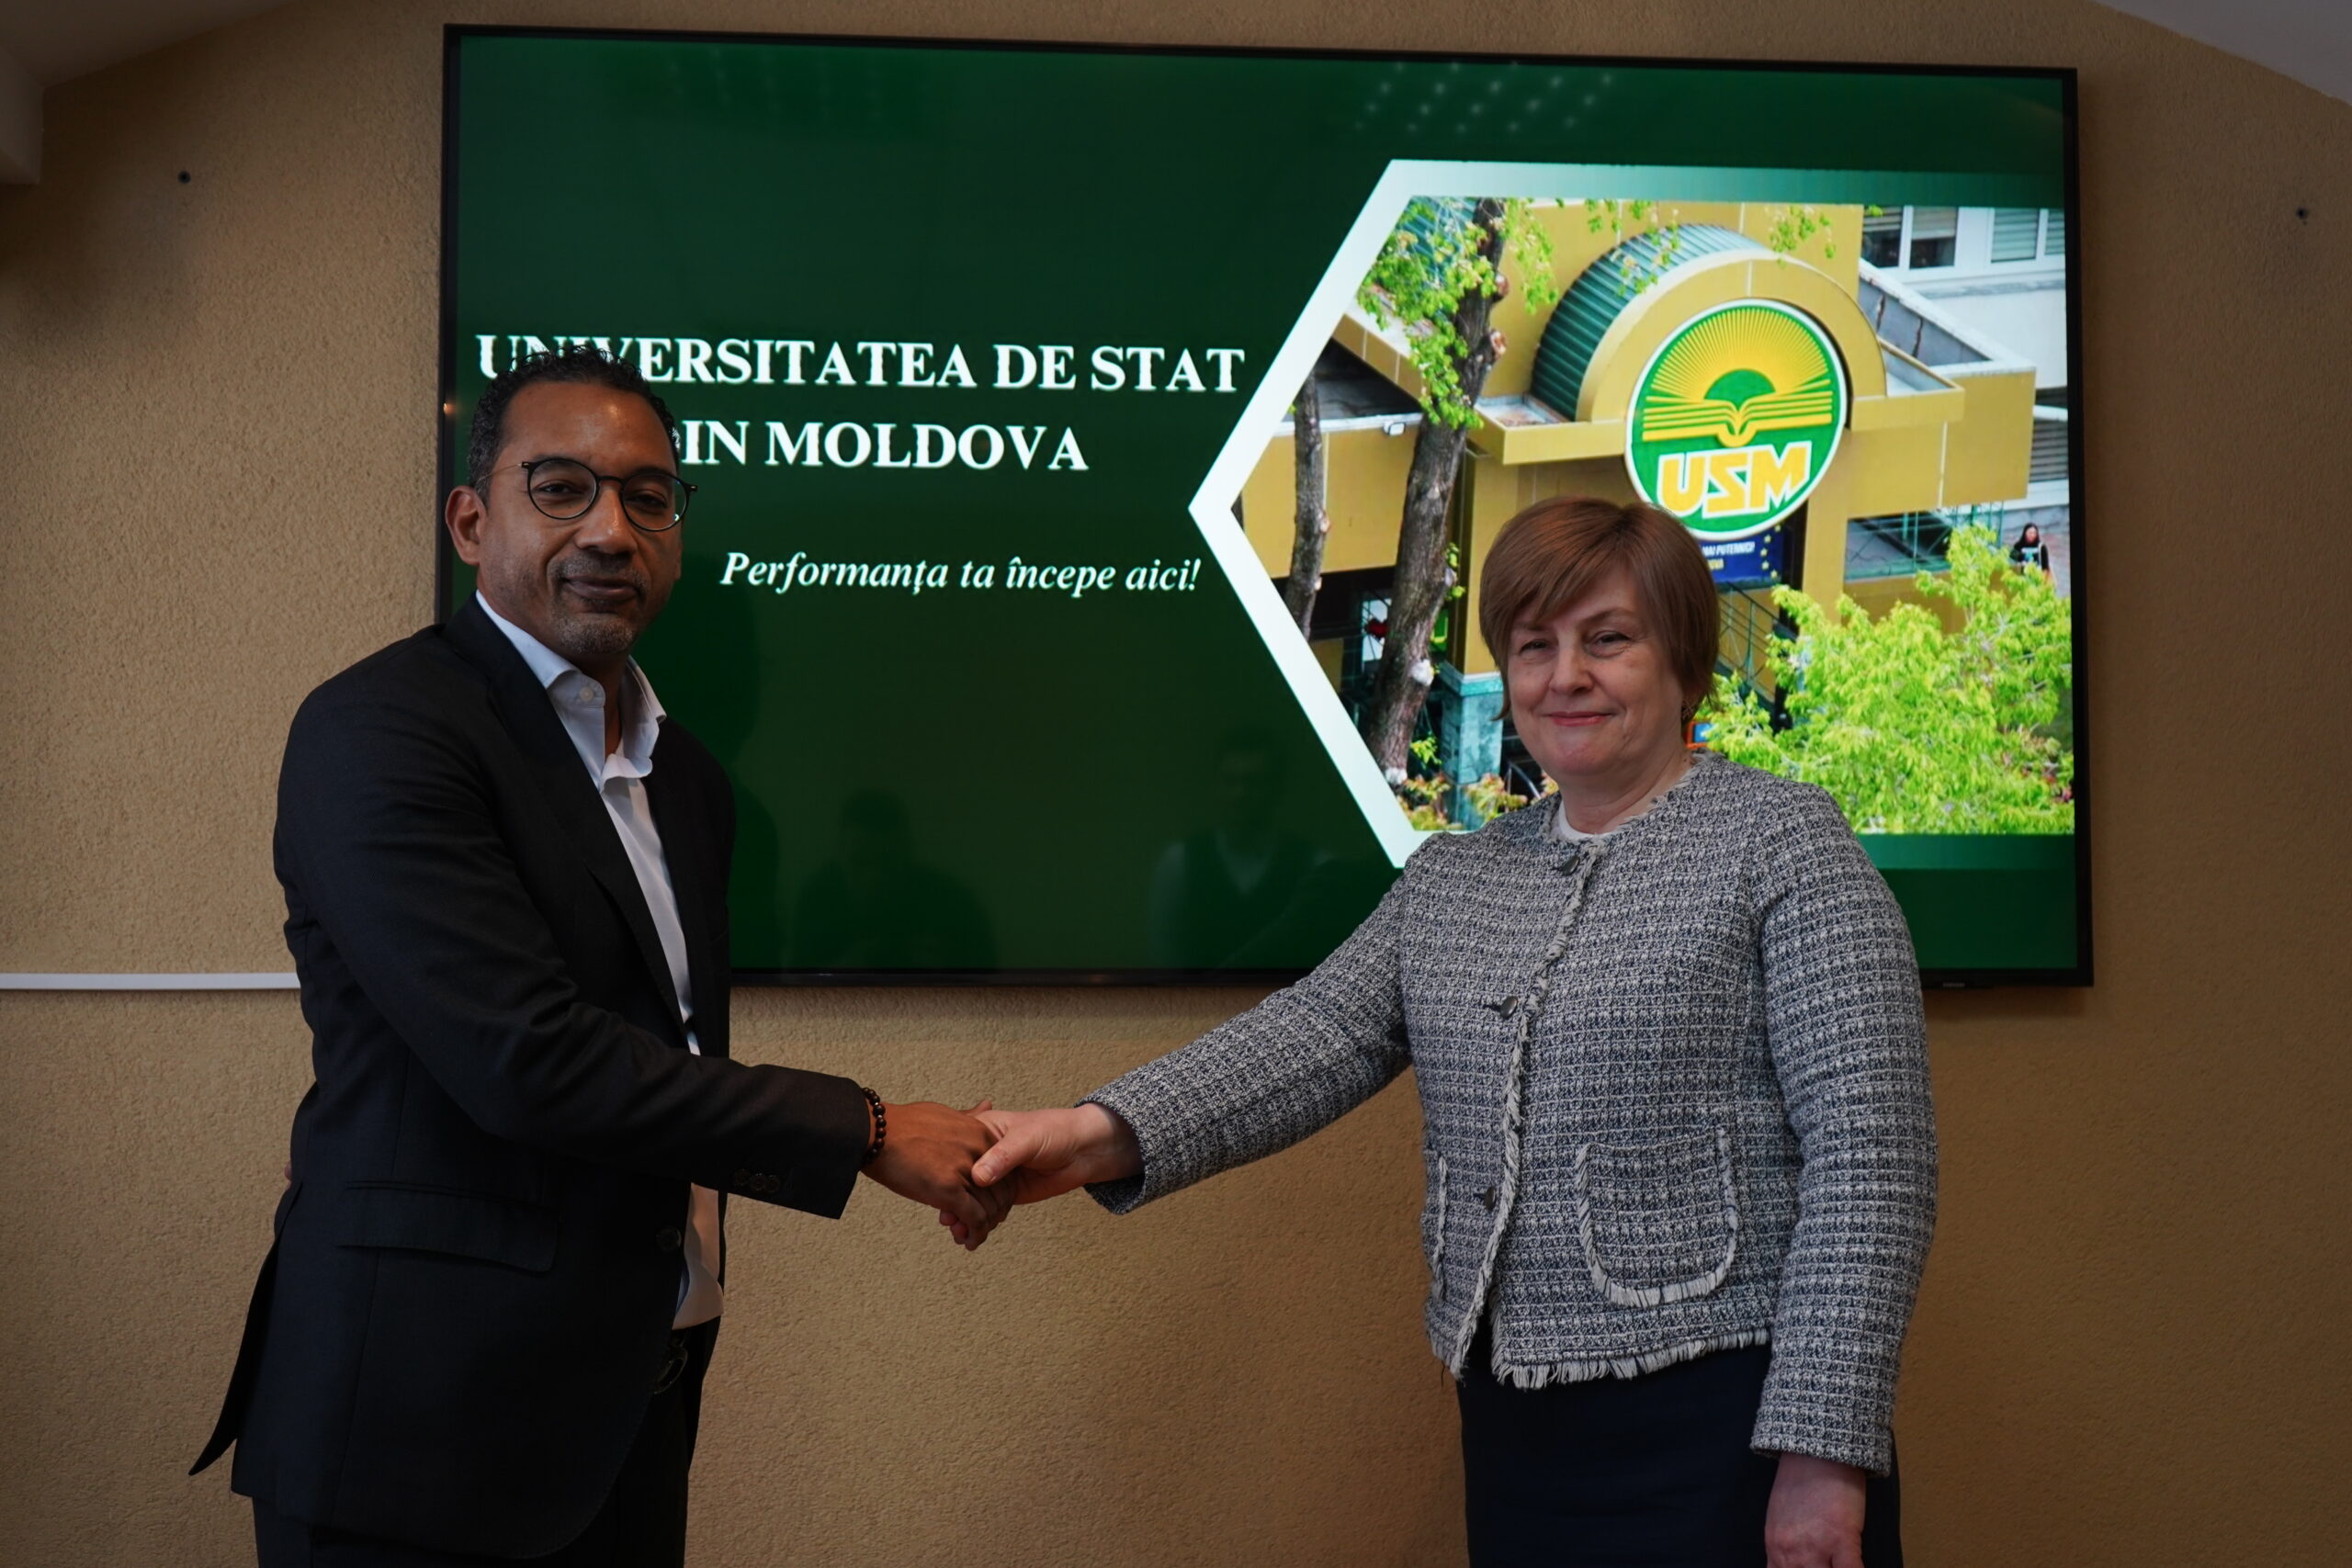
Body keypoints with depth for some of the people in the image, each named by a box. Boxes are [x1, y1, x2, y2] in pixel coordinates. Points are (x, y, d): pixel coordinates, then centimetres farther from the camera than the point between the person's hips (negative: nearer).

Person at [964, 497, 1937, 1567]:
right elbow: (1319, 1035, -1)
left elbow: (1868, 1155, -10)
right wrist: (1104, 1136, -19)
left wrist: (1822, 1451, -16)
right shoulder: (1449, 878, 13)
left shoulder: (1778, 839, -4)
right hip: (1513, 1425, 5)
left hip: (1725, 1419, -5)